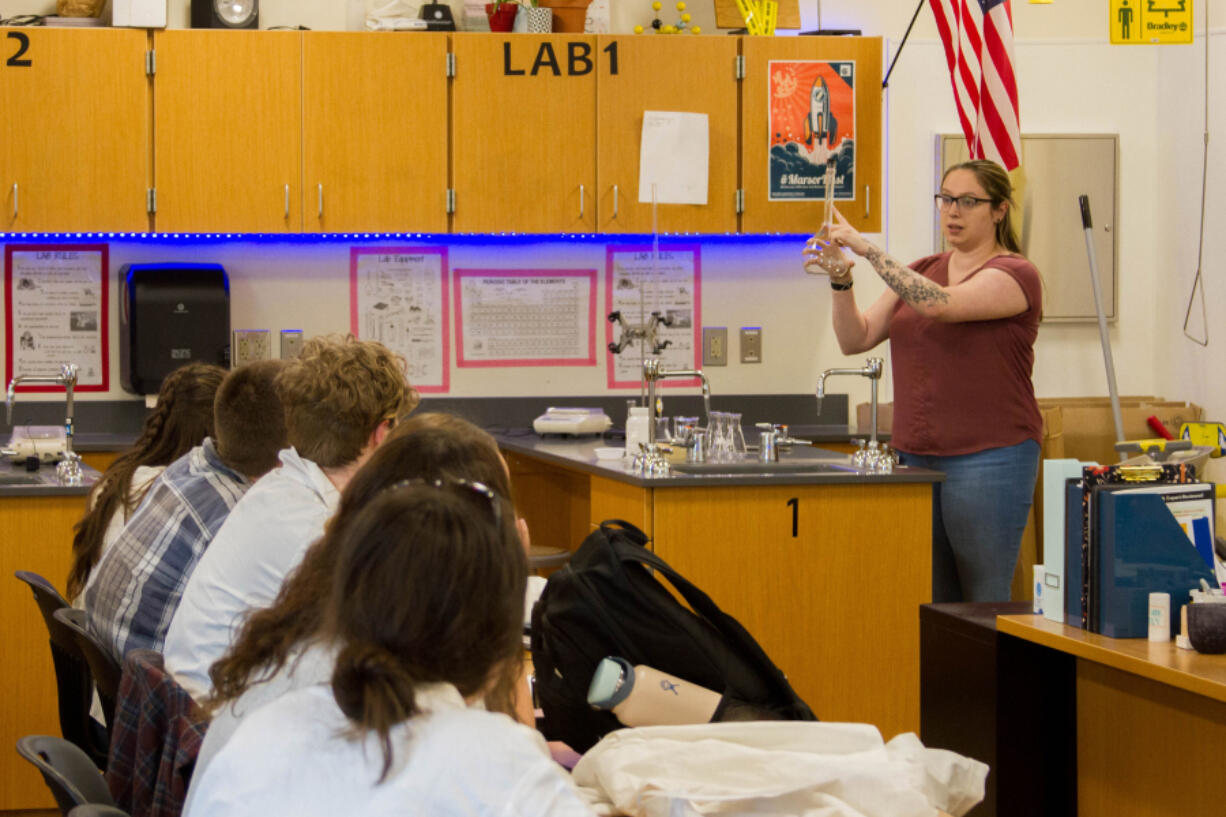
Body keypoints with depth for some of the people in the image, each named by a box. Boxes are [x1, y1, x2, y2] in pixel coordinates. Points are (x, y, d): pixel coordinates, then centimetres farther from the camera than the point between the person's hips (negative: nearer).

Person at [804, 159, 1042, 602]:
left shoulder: (1015, 274, -6)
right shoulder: (922, 273, 15)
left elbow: (942, 304, -23)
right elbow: (856, 339, 9)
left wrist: (868, 249, -24)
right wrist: (841, 281, -9)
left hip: (988, 460, -6)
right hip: (916, 456, 6)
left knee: (984, 604, -6)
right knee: (931, 603, 6)